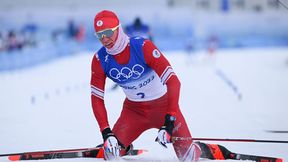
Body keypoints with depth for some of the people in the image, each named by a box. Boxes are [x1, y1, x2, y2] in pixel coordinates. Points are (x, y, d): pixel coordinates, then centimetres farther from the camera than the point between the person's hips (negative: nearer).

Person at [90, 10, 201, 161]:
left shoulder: (143, 47, -27)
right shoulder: (100, 60, -14)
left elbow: (173, 82, -29)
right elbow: (96, 98, -6)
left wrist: (169, 122, -36)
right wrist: (106, 132, -17)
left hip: (164, 104, -3)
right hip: (134, 109, 3)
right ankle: (124, 149, 24)